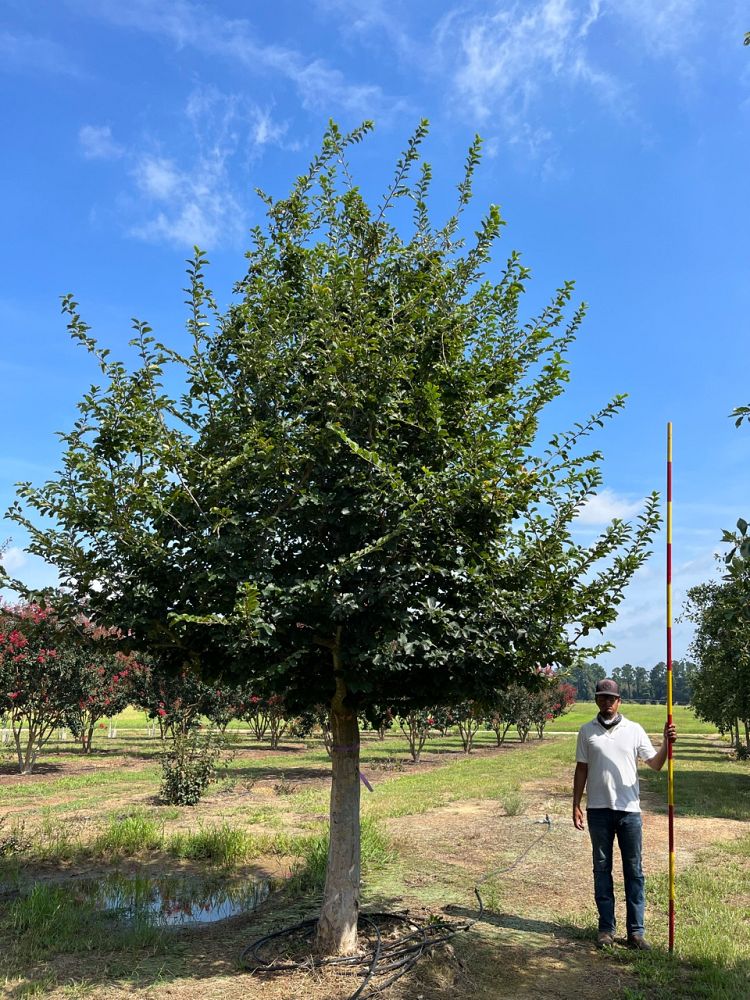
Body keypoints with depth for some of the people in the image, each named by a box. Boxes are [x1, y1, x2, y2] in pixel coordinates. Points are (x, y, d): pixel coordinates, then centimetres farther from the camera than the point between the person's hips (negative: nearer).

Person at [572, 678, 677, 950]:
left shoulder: (634, 730, 2)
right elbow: (581, 770, 6)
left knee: (634, 871, 5)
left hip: (629, 808, 0)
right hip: (598, 809, 0)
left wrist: (666, 743, -18)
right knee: (602, 869, 8)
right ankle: (606, 928, 18)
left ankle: (636, 931, 13)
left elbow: (655, 764, -1)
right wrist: (576, 806, 2)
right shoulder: (587, 731, 3)